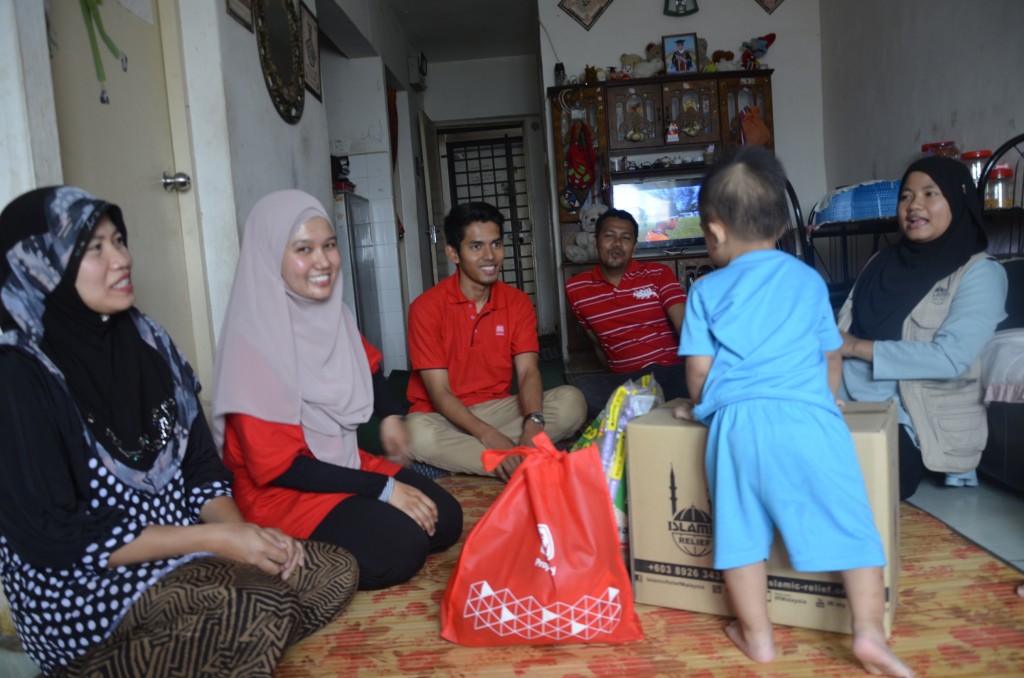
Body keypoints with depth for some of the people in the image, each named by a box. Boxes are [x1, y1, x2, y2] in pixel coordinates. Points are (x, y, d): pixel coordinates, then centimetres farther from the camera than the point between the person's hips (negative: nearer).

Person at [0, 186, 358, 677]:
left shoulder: (145, 342, 3)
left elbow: (200, 465, 7)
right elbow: (53, 538, -19)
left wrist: (240, 531, -11)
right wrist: (213, 538, -20)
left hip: (179, 553, 8)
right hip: (81, 590, -7)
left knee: (335, 571, -6)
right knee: (264, 614, -28)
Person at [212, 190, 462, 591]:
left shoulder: (333, 314, -2)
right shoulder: (255, 340, -23)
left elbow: (366, 364, 23)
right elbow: (276, 466, -23)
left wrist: (390, 415, 6)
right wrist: (383, 488, -21)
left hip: (344, 464, 7)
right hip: (280, 492, -7)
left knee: (445, 519, -6)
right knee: (402, 544, -24)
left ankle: (324, 553, 7)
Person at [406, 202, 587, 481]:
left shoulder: (518, 302, 1)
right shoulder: (427, 307, -11)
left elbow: (528, 371, -10)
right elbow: (439, 392, -16)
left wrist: (533, 425, -32)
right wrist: (490, 436, -32)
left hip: (499, 409, 4)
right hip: (446, 416, -3)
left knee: (572, 401, -19)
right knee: (418, 432, -38)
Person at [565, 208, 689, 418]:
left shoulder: (659, 274, 4)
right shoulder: (576, 289, 9)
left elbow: (686, 326, -9)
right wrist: (613, 381, 12)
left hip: (671, 371, -1)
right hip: (623, 380, 1)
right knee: (578, 388, -29)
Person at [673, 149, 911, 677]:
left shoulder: (707, 290, 8)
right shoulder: (809, 280, 15)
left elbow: (699, 368, 6)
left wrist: (701, 408, 26)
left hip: (737, 419, -1)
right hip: (808, 415, 1)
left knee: (741, 530, 10)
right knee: (849, 523, 10)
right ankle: (869, 633, 8)